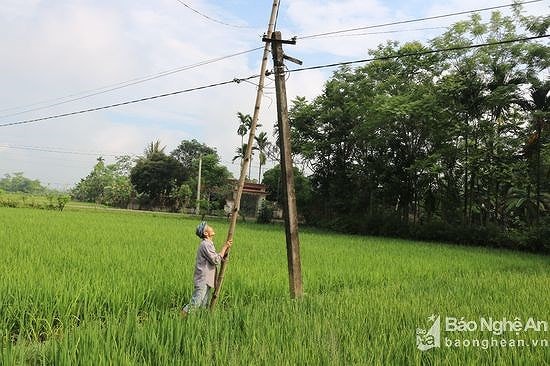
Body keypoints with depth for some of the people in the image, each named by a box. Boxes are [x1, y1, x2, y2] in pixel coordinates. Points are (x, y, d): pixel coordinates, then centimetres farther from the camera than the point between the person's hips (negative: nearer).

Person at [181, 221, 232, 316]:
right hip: (202, 281, -10)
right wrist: (225, 247, -11)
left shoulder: (208, 244, 15)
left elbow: (218, 257, 18)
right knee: (195, 304, -10)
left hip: (207, 281, 10)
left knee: (204, 306, 12)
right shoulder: (205, 244, -16)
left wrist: (227, 248, 6)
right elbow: (216, 260, -18)